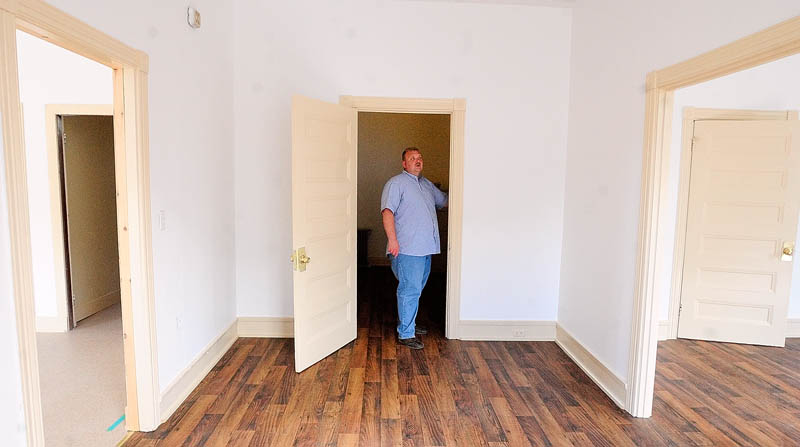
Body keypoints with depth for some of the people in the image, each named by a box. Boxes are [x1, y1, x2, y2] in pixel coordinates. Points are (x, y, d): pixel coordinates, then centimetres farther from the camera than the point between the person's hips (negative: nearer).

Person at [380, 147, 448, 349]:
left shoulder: (427, 184, 20)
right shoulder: (396, 183, -5)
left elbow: (445, 200, 33)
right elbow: (387, 211, -15)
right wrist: (392, 239, -24)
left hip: (425, 248, 8)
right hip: (407, 249, -8)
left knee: (416, 289, 16)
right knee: (410, 290, -6)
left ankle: (408, 323, 31)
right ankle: (405, 334, 3)